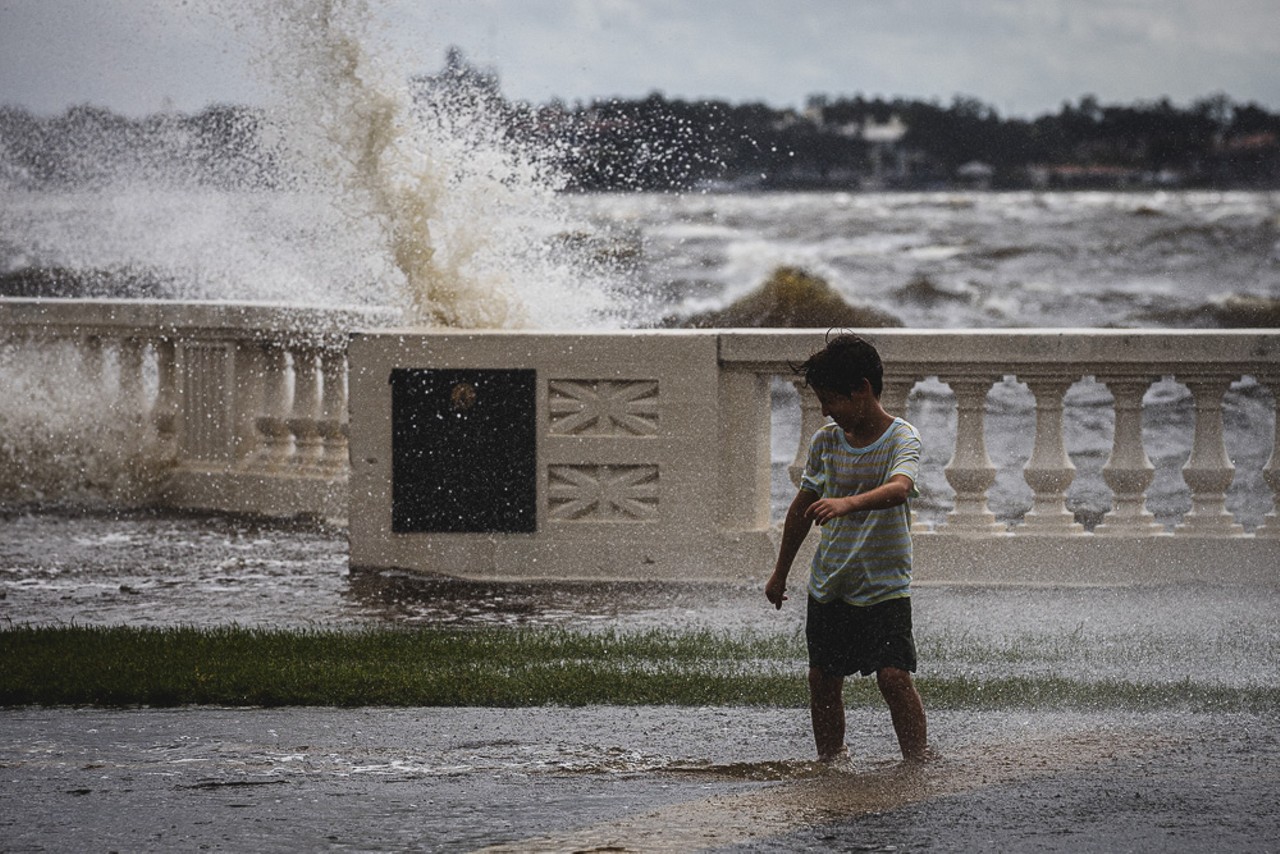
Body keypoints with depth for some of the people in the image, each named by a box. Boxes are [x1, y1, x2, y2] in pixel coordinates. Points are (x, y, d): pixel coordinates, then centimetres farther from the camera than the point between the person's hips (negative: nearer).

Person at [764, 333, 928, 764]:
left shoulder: (901, 438, -13)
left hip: (884, 585, -5)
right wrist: (781, 573, 21)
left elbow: (899, 489, -35)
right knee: (823, 679, 5)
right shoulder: (826, 441, 4)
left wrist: (847, 503, -52)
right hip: (828, 583, 5)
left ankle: (919, 762, -6)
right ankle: (831, 763, 18)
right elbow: (802, 507, 16)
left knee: (894, 676, -15)